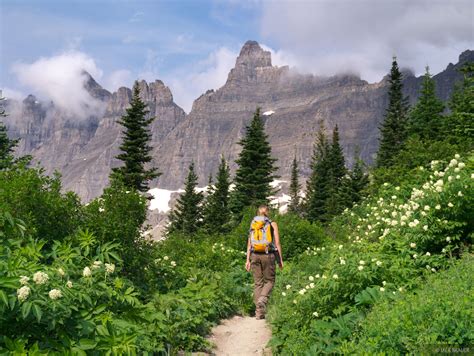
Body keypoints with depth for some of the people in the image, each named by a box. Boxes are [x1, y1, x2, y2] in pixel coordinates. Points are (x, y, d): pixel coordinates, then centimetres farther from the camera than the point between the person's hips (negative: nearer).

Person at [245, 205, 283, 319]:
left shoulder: (253, 224, 10)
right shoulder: (272, 224, 2)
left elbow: (249, 244, 8)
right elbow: (277, 243, -2)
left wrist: (248, 260, 11)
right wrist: (280, 259, 3)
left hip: (255, 255, 3)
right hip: (268, 255, -3)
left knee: (257, 283, 8)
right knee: (269, 281, 10)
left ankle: (259, 312, 6)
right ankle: (262, 300, -17)